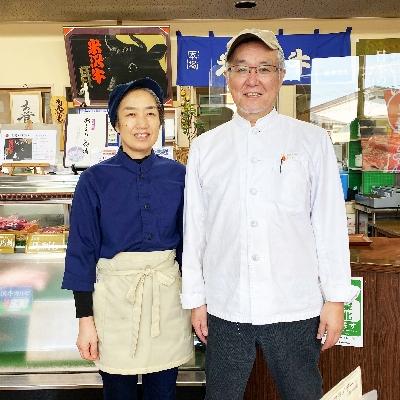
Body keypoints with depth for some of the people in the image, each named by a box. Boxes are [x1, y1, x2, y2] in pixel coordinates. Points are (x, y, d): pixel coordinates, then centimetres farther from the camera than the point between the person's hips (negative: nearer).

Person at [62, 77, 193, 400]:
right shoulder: (95, 180, -5)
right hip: (115, 292, -2)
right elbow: (82, 249, -3)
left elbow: (188, 240, 8)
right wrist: (85, 319, -5)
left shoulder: (177, 175, 1)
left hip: (168, 292, 2)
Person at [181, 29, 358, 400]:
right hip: (224, 309, 1)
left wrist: (336, 299, -1)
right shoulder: (204, 147, 3)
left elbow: (331, 223, 0)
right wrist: (195, 299, 6)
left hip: (296, 309, -1)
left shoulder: (313, 141, 0)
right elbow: (194, 228, 5)